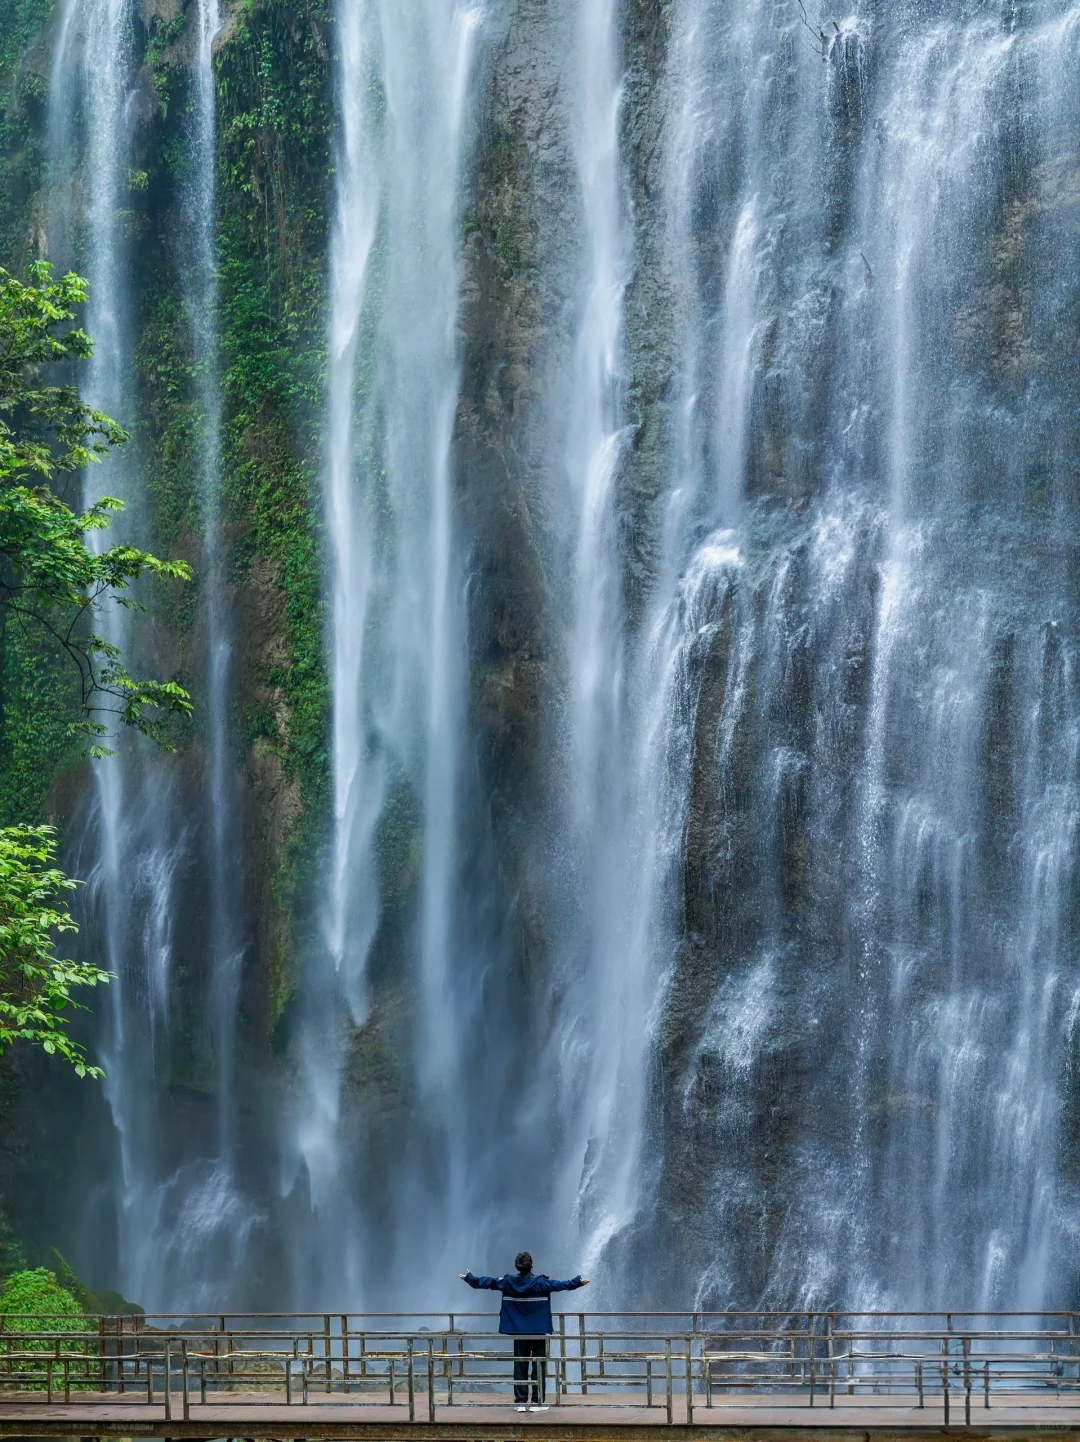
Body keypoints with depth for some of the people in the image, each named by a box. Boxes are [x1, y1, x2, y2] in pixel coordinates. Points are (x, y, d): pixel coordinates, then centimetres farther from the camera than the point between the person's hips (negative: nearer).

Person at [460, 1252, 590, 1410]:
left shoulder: (508, 1283, -2)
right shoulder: (540, 1283, -10)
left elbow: (486, 1282, 7)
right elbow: (561, 1285, -11)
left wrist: (468, 1278, 20)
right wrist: (578, 1282, -3)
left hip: (518, 1333, 3)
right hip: (538, 1333, -3)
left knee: (520, 1367, 8)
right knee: (539, 1367, 1)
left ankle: (521, 1402, 7)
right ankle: (537, 1402, -1)